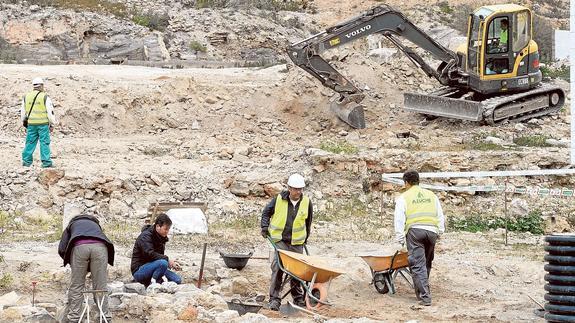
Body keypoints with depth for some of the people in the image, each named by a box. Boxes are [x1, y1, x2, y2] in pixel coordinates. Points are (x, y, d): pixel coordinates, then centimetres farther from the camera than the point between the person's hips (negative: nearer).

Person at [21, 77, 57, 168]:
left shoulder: (26, 97, 7)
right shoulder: (45, 97, -7)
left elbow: (23, 112, 13)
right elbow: (50, 112, -7)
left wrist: (24, 123, 23)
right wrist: (52, 124, 1)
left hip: (31, 124, 4)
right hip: (43, 123, -4)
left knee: (30, 142, 11)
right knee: (44, 142, 0)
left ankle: (26, 161, 12)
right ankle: (46, 162, -1)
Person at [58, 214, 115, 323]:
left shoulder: (72, 224, 35)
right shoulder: (96, 224, 41)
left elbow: (61, 249, 21)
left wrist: (71, 262, 36)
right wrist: (94, 270, 39)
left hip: (80, 246, -1)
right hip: (100, 246, 1)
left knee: (76, 286, 6)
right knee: (101, 285, 6)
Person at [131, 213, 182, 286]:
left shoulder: (161, 238, 13)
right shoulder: (146, 236, -15)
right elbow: (150, 254, -28)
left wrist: (172, 264, -2)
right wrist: (167, 260, -27)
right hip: (139, 271, -9)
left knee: (177, 280, -6)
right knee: (163, 263, -35)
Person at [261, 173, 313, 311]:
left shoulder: (306, 202, -2)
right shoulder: (279, 199, -8)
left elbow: (308, 222, 12)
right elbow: (266, 212, 8)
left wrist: (305, 238, 15)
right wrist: (265, 227, -3)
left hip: (297, 242, 2)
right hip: (279, 240, -2)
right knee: (277, 268, -12)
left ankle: (298, 298, 21)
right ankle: (274, 299, -11)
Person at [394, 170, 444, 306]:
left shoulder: (403, 198, 6)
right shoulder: (431, 195, 18)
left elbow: (399, 219, 0)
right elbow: (440, 216, 19)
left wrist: (400, 239, 2)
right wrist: (439, 232, 23)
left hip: (415, 230, -4)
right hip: (431, 231, 4)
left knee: (418, 265, -5)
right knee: (427, 263, 17)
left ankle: (425, 297, -12)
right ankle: (422, 289, 28)